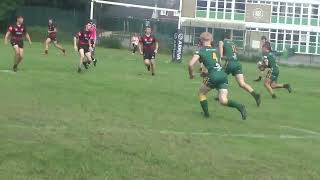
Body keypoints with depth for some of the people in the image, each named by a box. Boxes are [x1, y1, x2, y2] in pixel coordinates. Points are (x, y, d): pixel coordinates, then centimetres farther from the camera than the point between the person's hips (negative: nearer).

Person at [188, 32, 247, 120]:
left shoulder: (200, 51, 7)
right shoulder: (216, 50, 23)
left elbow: (191, 64, -3)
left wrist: (191, 74, 15)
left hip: (214, 77, -5)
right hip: (223, 75, 5)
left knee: (201, 93, 22)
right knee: (223, 101, 1)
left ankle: (206, 113, 20)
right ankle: (239, 106, -21)